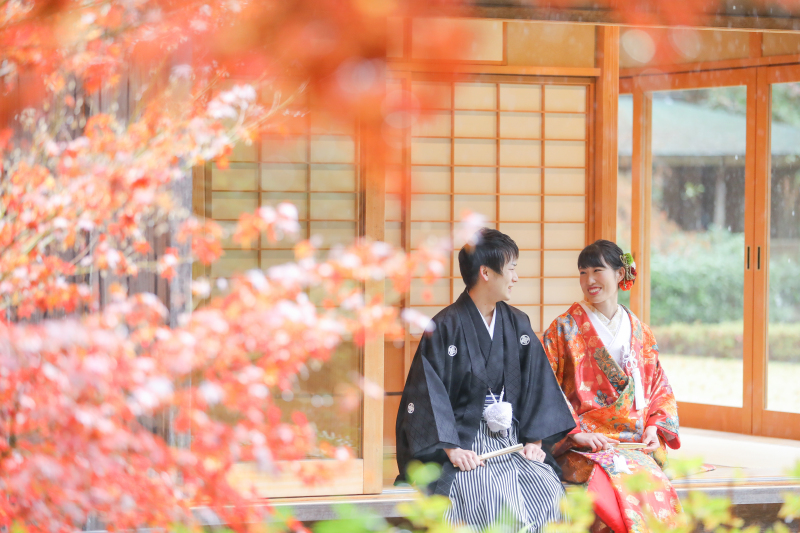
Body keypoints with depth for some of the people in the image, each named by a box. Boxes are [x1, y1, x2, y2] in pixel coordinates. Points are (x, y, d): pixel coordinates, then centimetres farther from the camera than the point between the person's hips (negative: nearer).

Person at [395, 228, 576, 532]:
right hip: (464, 442, -5)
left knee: (547, 490, -25)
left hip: (512, 439, 5)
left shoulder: (518, 325, 14)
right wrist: (451, 449, -18)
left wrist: (535, 439, -1)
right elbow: (428, 393, -8)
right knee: (488, 496, -34)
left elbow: (537, 382, 12)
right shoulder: (445, 327, -3)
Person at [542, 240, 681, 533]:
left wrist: (655, 427, 2)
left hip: (637, 446, 3)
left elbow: (661, 389, 20)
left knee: (655, 487, -30)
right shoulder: (564, 330, 6)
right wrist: (576, 432, -11)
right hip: (585, 448, -3)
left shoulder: (639, 332, 17)